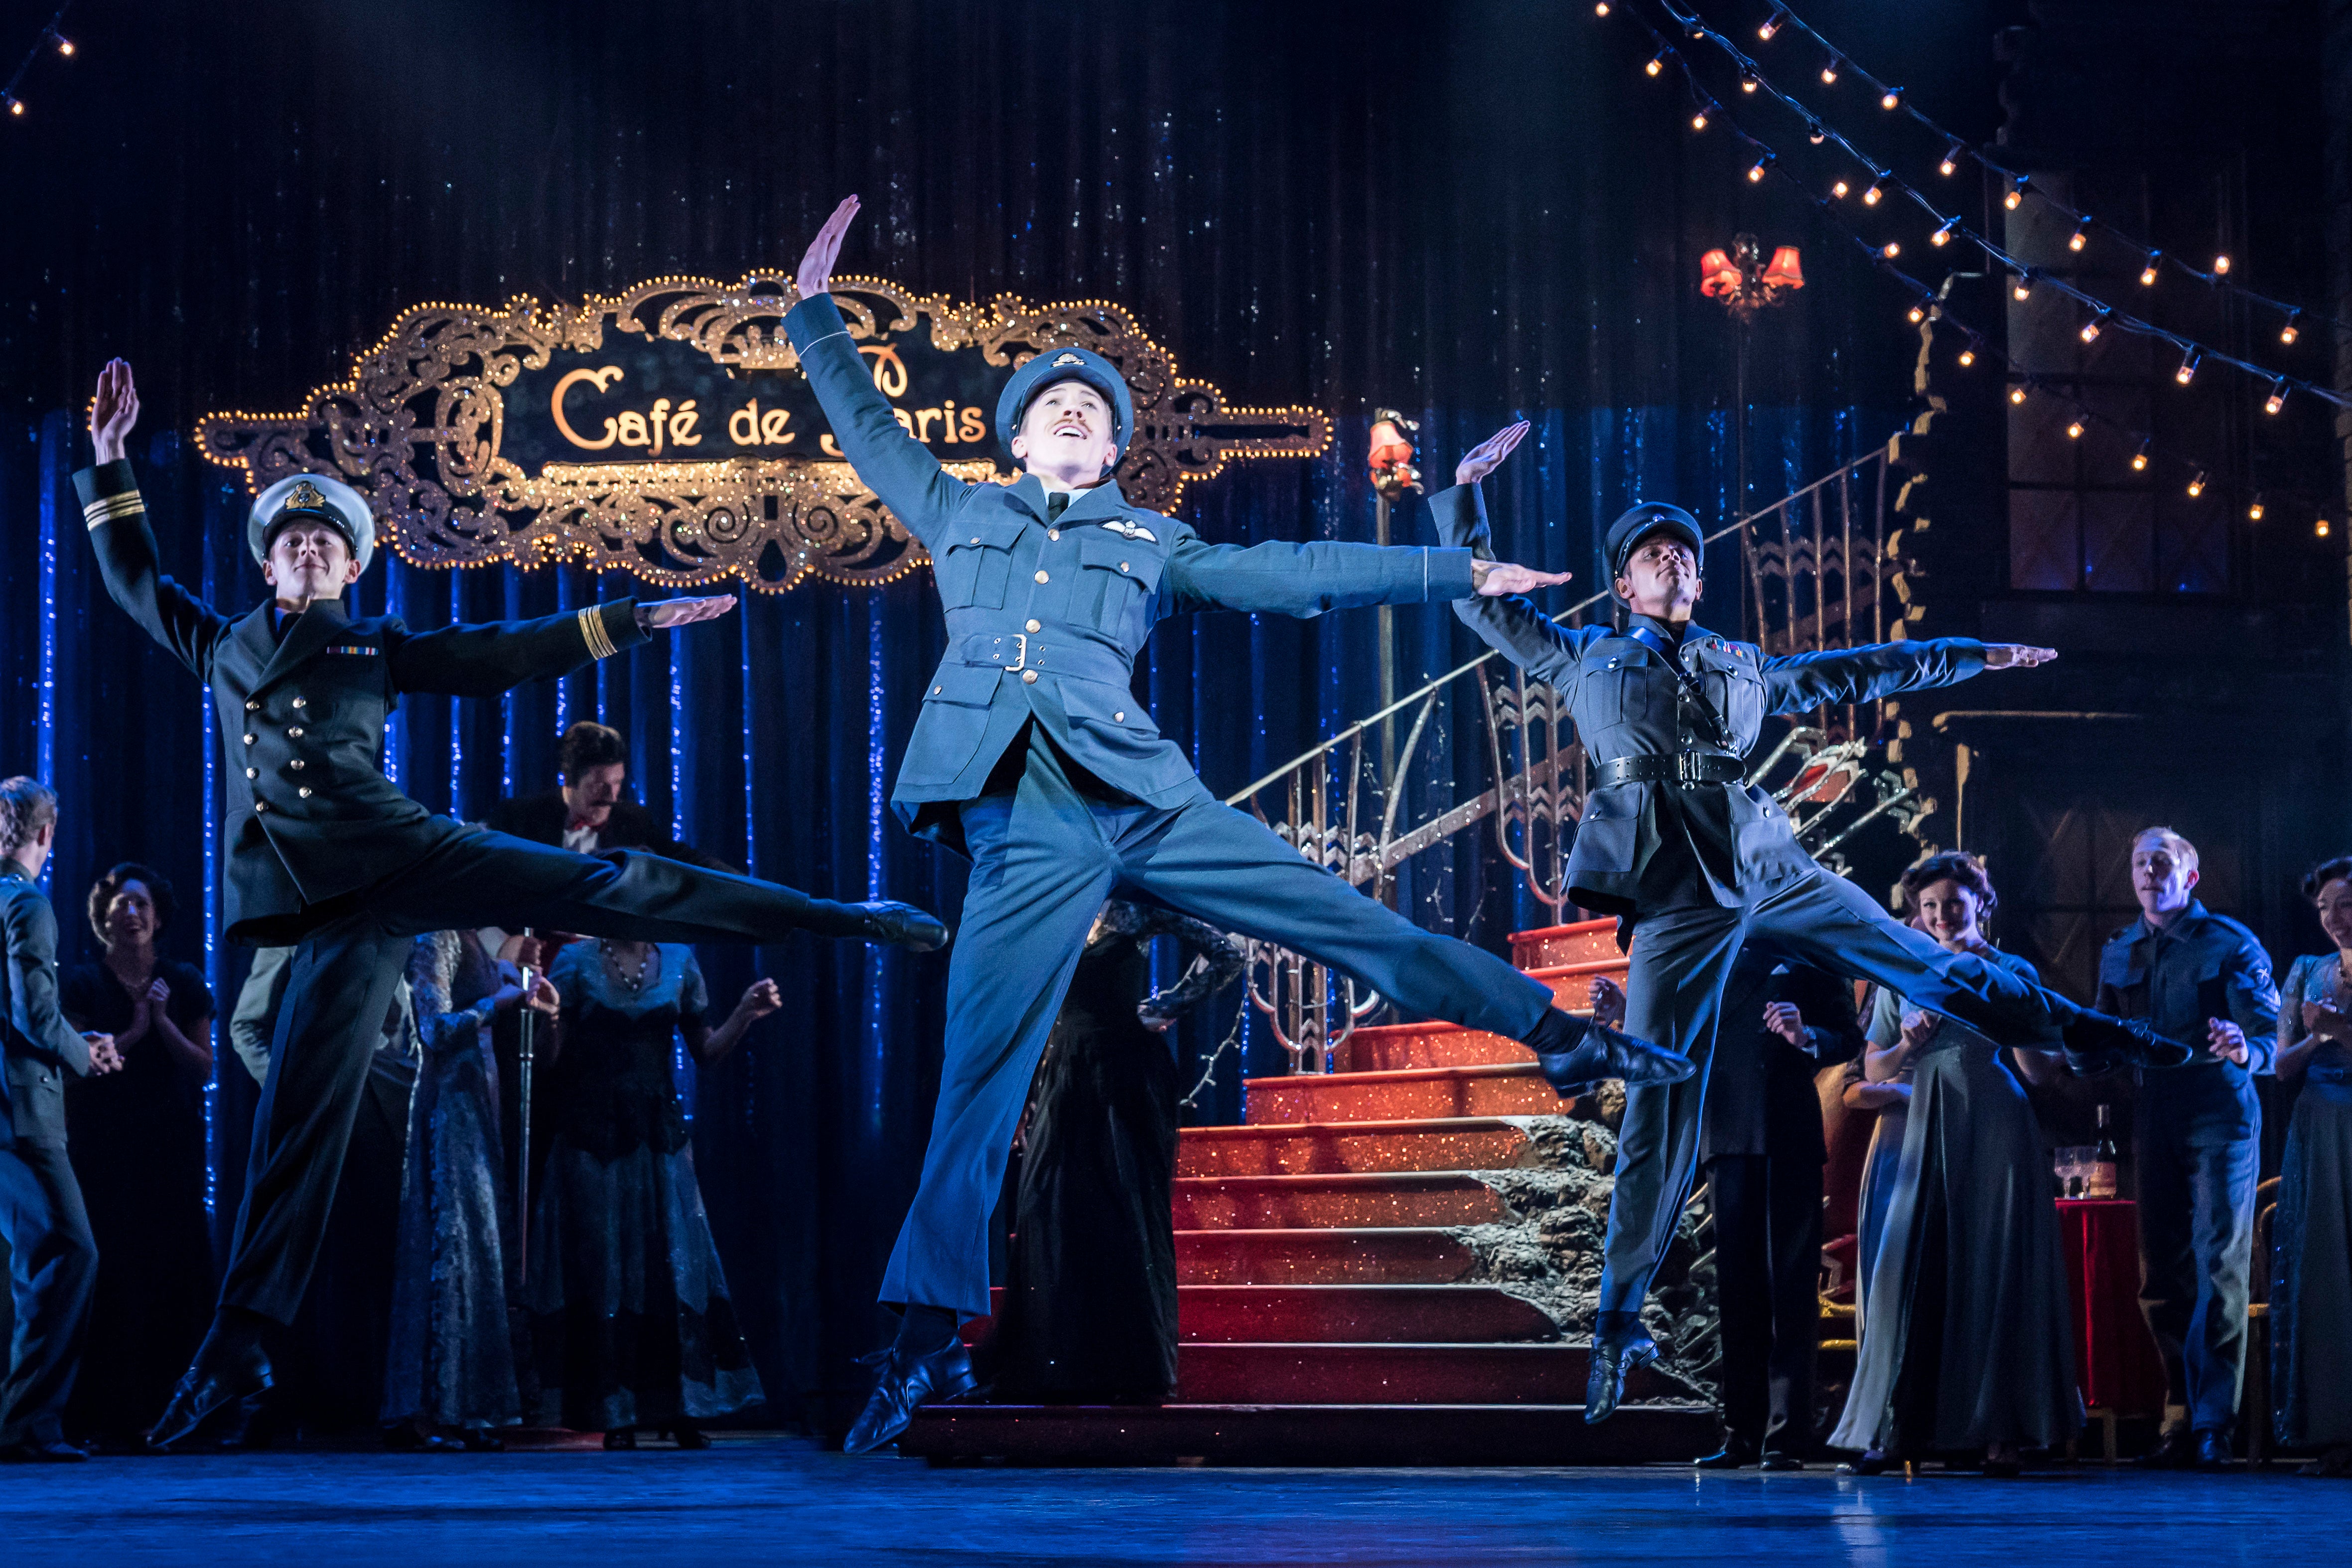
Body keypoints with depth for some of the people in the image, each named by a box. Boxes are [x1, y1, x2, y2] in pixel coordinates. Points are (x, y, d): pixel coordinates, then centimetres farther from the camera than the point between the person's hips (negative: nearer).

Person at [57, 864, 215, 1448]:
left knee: (173, 1271, -3)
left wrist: (164, 1023, -7)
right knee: (110, 1271, -10)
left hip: (171, 1152, 3)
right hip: (104, 1152, -3)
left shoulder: (184, 984, 10)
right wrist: (133, 1032, -10)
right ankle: (105, 1415, -8)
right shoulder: (82, 984, 3)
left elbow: (204, 1067, 5)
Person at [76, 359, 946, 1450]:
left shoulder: (377, 649, 17)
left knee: (610, 890, -12)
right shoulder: (222, 645, 23)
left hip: (395, 848, -1)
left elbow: (506, 655, 16)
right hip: (333, 909, 1)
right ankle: (238, 1346, -3)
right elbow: (133, 577, 31)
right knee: (298, 1115, -5)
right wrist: (111, 457, 26)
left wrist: (629, 621, 12)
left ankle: (846, 919, -7)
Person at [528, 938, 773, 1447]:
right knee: (604, 1272, -1)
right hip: (593, 1141, -2)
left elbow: (706, 1052, 11)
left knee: (676, 1268, -2)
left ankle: (685, 1415, 3)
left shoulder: (678, 962, 6)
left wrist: (745, 1015, -4)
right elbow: (551, 1063, -2)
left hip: (660, 1138, 2)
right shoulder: (577, 963, -1)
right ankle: (617, 1420, 4)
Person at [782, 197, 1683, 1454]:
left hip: (1137, 792, 1)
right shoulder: (960, 513, 23)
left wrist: (1455, 576, 16)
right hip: (1019, 826, -1)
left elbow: (1292, 574, 19)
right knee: (980, 1079, -8)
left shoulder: (1150, 544, 21)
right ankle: (929, 1333, -6)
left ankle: (1553, 1032, 9)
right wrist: (817, 313, 27)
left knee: (1342, 919, -2)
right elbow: (870, 430, 31)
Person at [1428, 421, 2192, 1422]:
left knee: (1938, 973, 3)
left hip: (1771, 875, 3)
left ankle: (2103, 1040, 14)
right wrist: (1467, 486, 9)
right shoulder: (1583, 660, 14)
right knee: (1659, 1112, -4)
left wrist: (1974, 655, 32)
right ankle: (1618, 1323, 3)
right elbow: (1481, 598, 16)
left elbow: (1853, 673, 29)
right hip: (1677, 903, -3)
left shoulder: (1742, 670, 20)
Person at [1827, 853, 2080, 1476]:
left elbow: (2042, 1072, -3)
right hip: (1929, 1138, 2)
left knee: (1996, 1275, -5)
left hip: (1998, 1138, -2)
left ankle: (2000, 1433, -3)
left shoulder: (2013, 972, 5)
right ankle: (1893, 1430, -4)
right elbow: (1873, 1070, 13)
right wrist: (1909, 1046, -6)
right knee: (1915, 1273, -5)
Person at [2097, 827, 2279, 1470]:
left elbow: (2269, 1033, -10)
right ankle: (2181, 1419, 11)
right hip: (2153, 1119, 5)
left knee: (2219, 1266, -9)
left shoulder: (2230, 944, -2)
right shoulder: (2118, 954, 14)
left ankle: (2212, 1423, -9)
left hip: (2218, 1112, -5)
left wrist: (2244, 1051, -31)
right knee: (2160, 1274, 4)